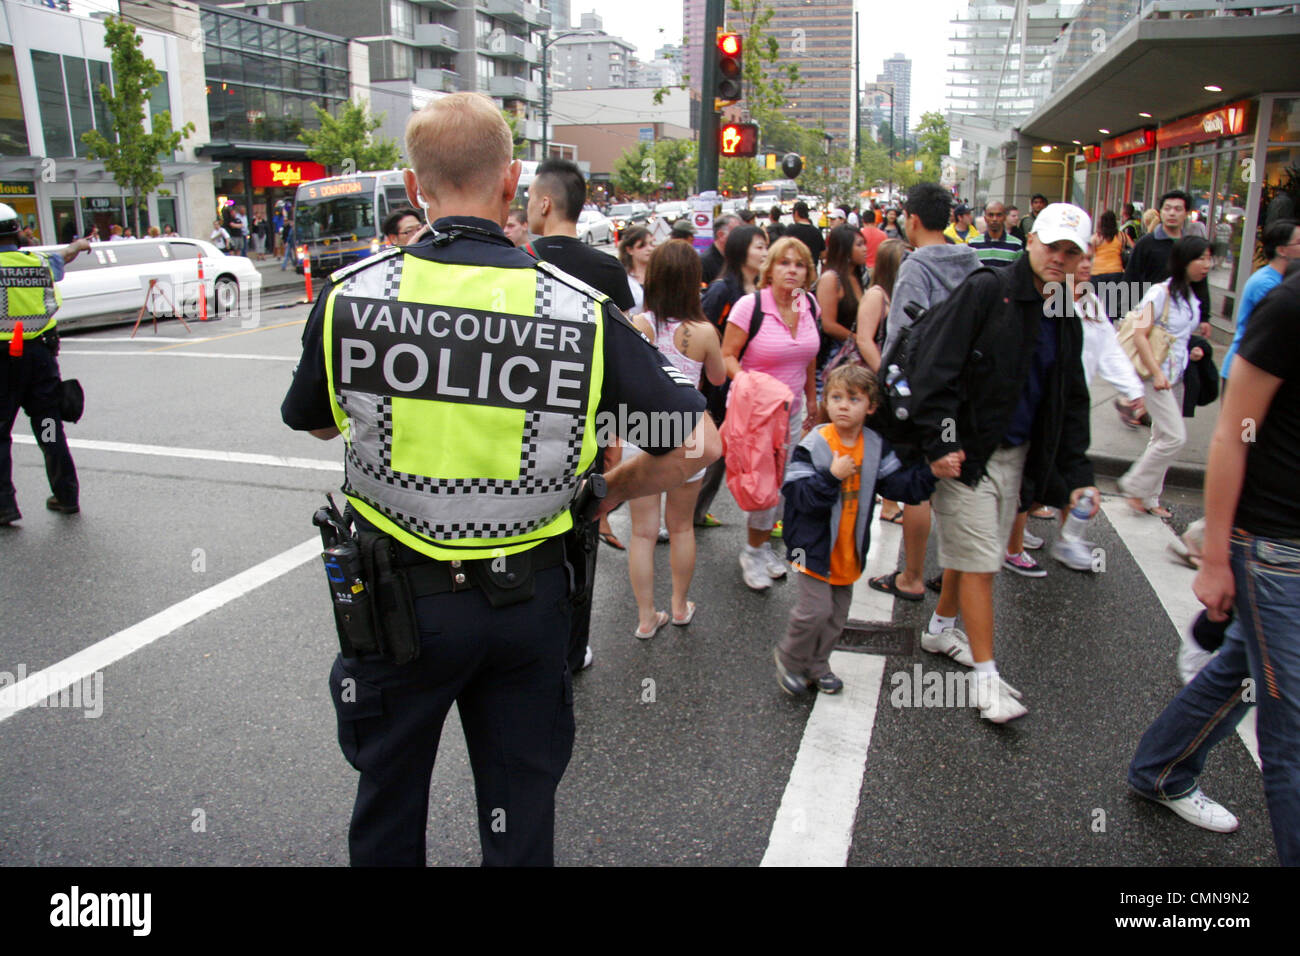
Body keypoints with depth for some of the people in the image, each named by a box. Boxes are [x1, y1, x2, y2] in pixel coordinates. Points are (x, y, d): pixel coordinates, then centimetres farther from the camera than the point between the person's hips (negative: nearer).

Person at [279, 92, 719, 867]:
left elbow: (312, 423, 7)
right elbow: (697, 444, -9)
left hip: (399, 599, 0)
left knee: (389, 808, 25)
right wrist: (608, 494, 5)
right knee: (522, 814, 21)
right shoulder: (583, 312, -14)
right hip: (529, 597, 1)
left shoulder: (349, 296, -12)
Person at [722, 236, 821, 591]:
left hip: (792, 410, 6)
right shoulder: (750, 306, -17)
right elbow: (727, 356, -14)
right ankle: (753, 552, 19)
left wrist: (811, 397, 20)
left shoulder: (809, 305, 0)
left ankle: (764, 544, 33)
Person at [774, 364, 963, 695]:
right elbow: (799, 495, -20)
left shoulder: (876, 447, 1)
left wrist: (933, 472, -12)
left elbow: (900, 484, 1)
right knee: (815, 608, -7)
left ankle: (816, 665, 33)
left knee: (837, 613, 15)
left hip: (849, 550, 6)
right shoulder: (813, 445, -15)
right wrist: (832, 476, -31)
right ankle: (789, 660, 17)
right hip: (815, 544, -5)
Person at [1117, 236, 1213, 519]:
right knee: (1175, 437, -13)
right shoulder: (1160, 293, -13)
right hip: (1156, 374, -8)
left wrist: (1199, 329, 6)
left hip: (1177, 376, 8)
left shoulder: (1190, 296, 11)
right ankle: (1134, 486, 2)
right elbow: (1140, 335, -19)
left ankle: (1148, 499, 18)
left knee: (1163, 438, 10)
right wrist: (1157, 373, -23)